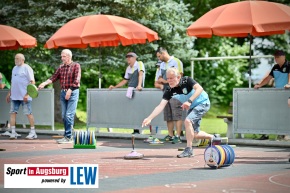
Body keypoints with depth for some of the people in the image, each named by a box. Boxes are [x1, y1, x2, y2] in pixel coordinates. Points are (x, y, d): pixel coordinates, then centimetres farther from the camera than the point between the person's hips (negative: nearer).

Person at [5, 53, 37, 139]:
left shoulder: (27, 68, -6)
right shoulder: (14, 68, 16)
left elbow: (32, 82, -11)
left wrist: (27, 94, -18)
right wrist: (9, 93, 17)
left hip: (24, 96, -7)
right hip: (14, 96, 7)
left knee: (28, 113, -2)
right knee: (12, 113, 2)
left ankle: (33, 132, 4)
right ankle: (13, 132, 5)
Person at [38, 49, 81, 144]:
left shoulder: (76, 66, -4)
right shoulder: (61, 67, 13)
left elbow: (76, 80, -12)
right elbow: (54, 77, 4)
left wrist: (70, 90, -19)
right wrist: (45, 83, -11)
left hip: (72, 92, -7)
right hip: (63, 92, 7)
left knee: (69, 115, -11)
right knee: (64, 115, 8)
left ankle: (68, 137, -9)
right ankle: (68, 135, 16)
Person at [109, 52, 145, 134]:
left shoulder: (139, 64, -3)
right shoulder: (128, 68, 17)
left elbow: (141, 74, -19)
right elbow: (125, 81, 23)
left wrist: (139, 85, -34)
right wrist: (114, 87, 14)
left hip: (138, 91, -7)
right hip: (130, 91, 7)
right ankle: (136, 130, 3)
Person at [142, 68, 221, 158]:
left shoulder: (187, 80, -24)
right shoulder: (169, 91, -13)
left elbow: (199, 88, -37)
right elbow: (161, 106, -19)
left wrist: (189, 101, -48)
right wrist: (149, 118, -31)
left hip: (202, 103, -7)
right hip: (192, 107, 7)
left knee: (188, 121, -26)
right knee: (194, 134, 11)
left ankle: (189, 149, -17)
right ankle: (213, 138, 39)